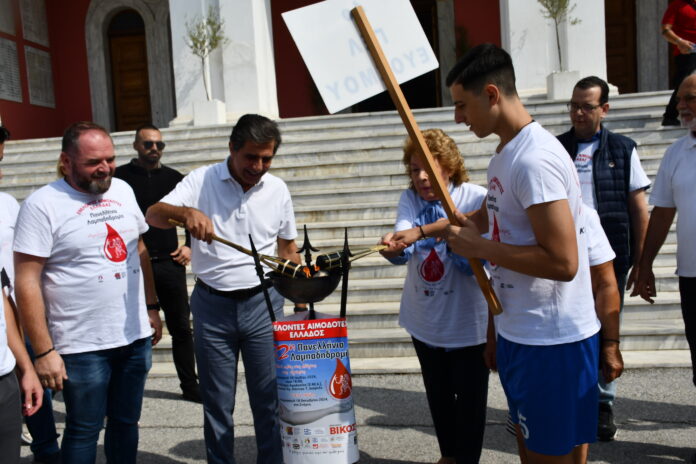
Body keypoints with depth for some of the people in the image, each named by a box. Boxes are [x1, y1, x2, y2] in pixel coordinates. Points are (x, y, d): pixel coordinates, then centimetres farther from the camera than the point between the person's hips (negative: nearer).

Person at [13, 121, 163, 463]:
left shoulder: (122, 190, 6)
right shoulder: (42, 204, -11)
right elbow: (27, 283, -13)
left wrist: (151, 306, 14)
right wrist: (43, 351, -14)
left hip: (136, 337, 5)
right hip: (83, 347, -5)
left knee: (126, 422, 17)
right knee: (84, 430, 10)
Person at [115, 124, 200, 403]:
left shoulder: (174, 178, 9)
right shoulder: (120, 177, 2)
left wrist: (189, 246, 8)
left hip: (169, 263, 2)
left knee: (181, 327, 7)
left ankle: (190, 386, 19)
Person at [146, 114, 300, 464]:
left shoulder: (277, 189, 3)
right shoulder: (202, 181, -4)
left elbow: (288, 249, 12)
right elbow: (153, 215, -15)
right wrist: (186, 212, -36)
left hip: (263, 303, 1)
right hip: (213, 305, -1)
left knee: (270, 398, 7)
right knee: (217, 402, 10)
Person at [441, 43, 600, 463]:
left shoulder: (534, 160, -23)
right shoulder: (507, 151, 8)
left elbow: (563, 262, -28)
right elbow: (488, 215, 24)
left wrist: (478, 247, -20)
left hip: (553, 341, -10)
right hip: (520, 331, 10)